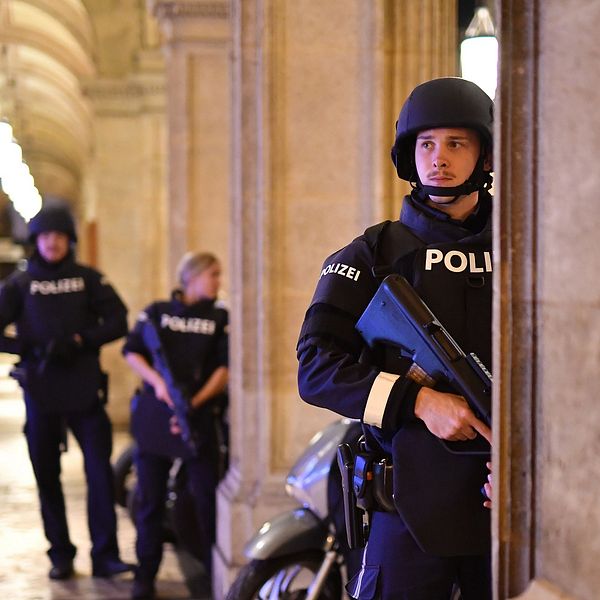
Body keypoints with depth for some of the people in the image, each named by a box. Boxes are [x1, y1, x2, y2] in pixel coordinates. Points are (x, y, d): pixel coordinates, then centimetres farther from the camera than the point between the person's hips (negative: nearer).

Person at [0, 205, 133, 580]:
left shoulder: (89, 279, 6)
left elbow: (118, 322, 0)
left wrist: (79, 342, -14)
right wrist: (33, 349, -16)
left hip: (85, 388, -1)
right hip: (40, 390, 1)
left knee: (100, 471, -7)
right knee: (47, 475, 6)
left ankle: (106, 555, -4)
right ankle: (61, 555, 16)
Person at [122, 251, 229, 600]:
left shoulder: (220, 317, 9)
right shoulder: (157, 312, 11)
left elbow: (225, 369, 0)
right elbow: (132, 352, 4)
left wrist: (196, 403, -13)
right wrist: (158, 381, -14)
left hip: (199, 415, 0)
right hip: (154, 412, 1)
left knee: (207, 498, -3)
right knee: (150, 498, 5)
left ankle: (217, 571, 5)